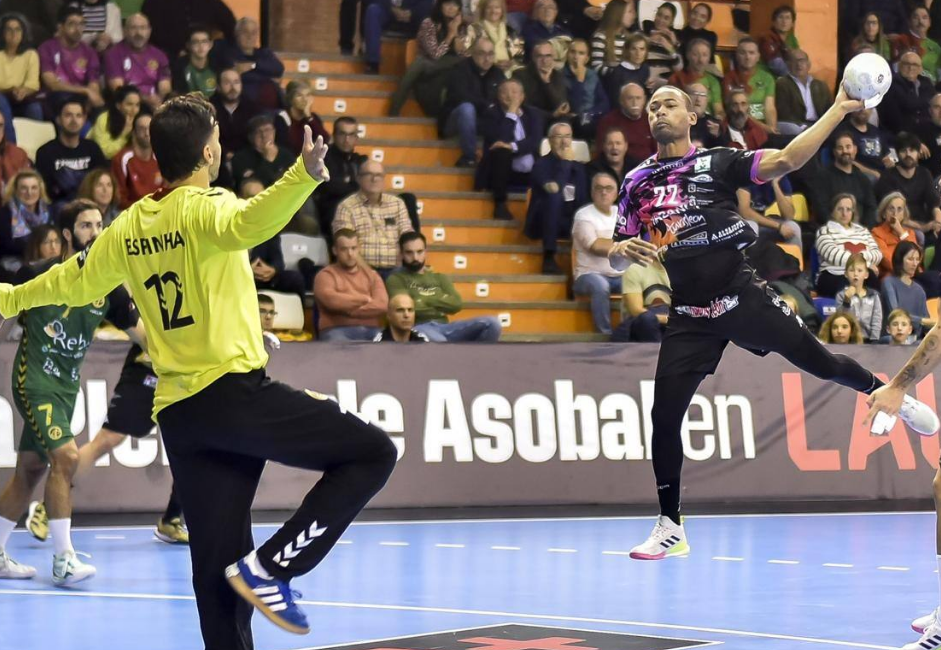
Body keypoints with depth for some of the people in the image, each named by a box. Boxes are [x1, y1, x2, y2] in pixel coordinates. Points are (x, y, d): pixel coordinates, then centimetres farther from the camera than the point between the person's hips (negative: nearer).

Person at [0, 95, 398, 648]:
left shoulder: (128, 228, 13)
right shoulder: (204, 207, -6)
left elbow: (76, 280, 29)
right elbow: (248, 224, -30)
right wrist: (304, 176, -45)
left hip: (176, 413, 7)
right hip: (234, 390, -7)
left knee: (218, 569, 9)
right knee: (372, 452, -6)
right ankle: (270, 566, -12)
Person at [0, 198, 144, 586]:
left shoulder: (107, 286, 2)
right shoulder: (39, 275, -11)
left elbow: (140, 332, 4)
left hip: (67, 387, 6)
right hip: (35, 382, -6)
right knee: (66, 457, -20)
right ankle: (63, 560, -16)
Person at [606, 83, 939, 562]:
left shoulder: (716, 162, -1)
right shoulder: (636, 183, 7)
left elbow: (785, 161, -13)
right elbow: (615, 257, 11)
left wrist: (839, 110, -19)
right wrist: (623, 251, -14)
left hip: (743, 297, -2)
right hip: (690, 315, 2)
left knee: (820, 363, -1)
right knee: (664, 415, -4)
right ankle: (670, 527, 9)